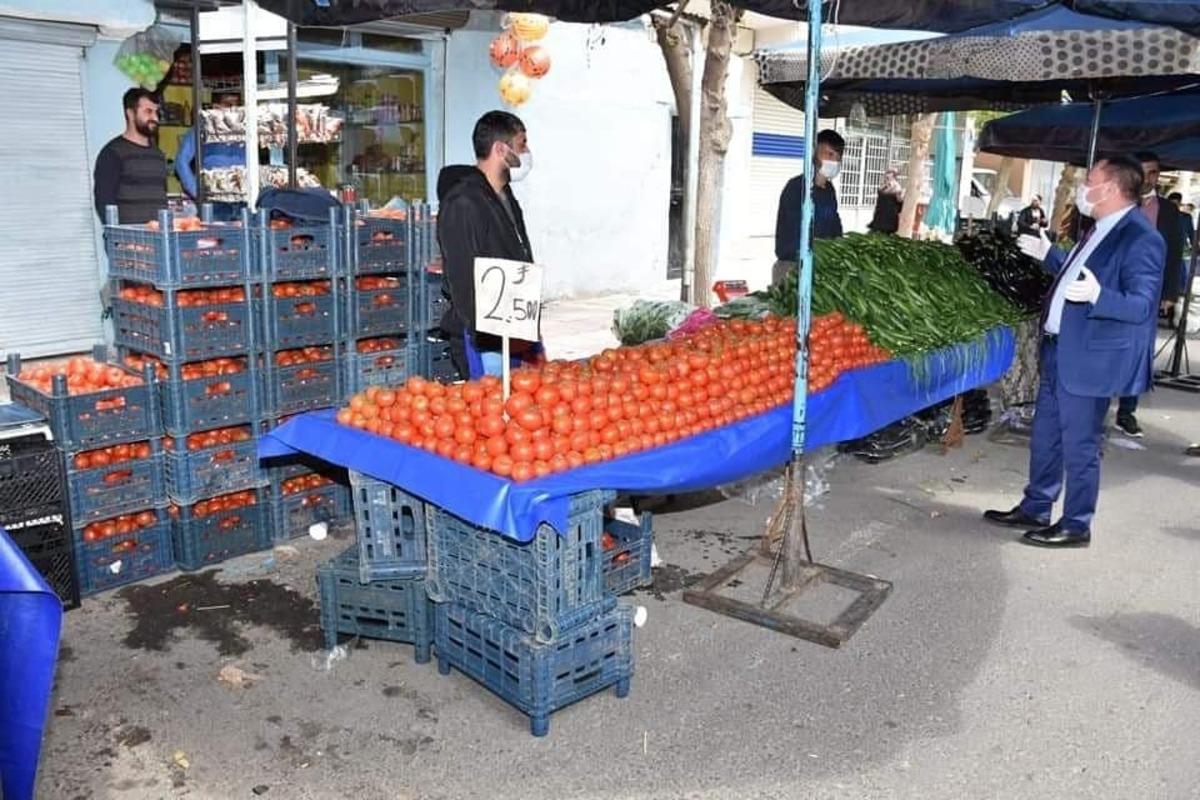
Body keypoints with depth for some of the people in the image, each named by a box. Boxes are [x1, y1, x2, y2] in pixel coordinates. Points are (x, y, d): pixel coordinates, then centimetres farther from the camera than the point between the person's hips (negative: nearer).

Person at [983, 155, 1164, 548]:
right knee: (1045, 436, 18)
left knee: (1079, 445, 2)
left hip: (1089, 359, -10)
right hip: (1059, 350, 10)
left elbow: (1141, 306, -23)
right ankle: (1035, 509, 32)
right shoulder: (1101, 229, 10)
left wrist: (1098, 295, -39)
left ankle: (1076, 526, 17)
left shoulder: (1141, 238, -19)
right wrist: (1049, 255, 31)